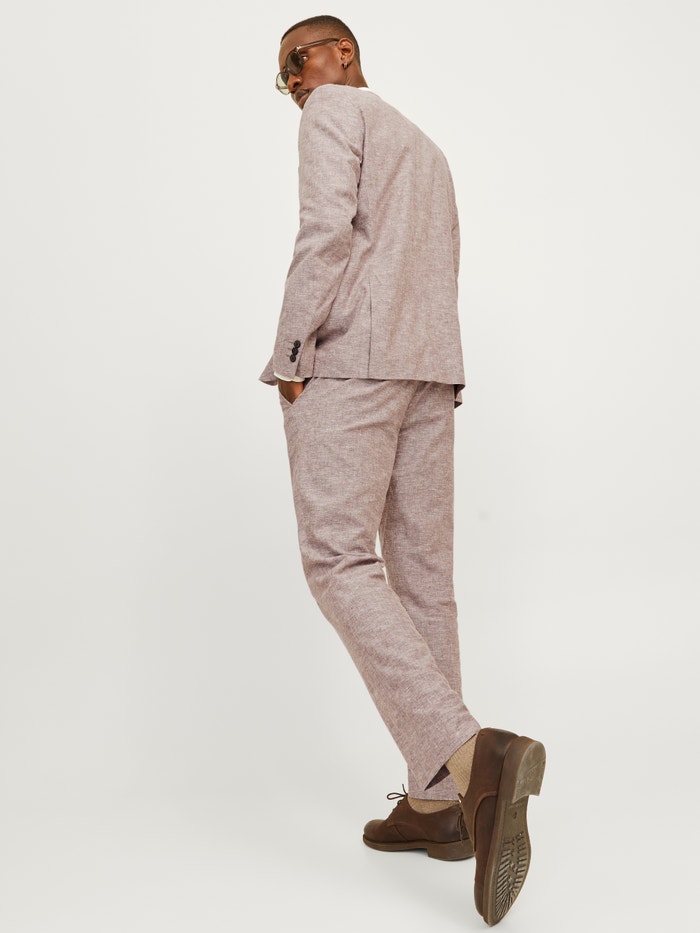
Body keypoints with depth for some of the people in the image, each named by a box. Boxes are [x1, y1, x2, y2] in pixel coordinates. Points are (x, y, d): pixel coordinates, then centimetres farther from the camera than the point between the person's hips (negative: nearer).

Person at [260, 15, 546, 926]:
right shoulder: (425, 147, 30)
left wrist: (290, 355, -12)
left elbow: (327, 227, -13)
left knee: (339, 564, -14)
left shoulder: (336, 110, 4)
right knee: (419, 573, 3)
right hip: (429, 372, 8)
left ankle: (471, 755, -30)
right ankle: (439, 801, 3)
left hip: (348, 359, -8)